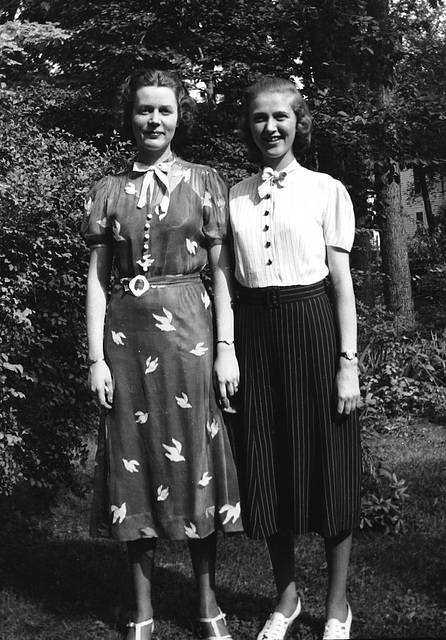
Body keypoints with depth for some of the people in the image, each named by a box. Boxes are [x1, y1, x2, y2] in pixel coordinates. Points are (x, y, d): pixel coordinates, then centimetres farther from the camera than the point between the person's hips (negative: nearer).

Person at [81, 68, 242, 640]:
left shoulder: (204, 182, 5)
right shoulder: (108, 191, 8)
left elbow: (222, 270, 2)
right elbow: (97, 277, 5)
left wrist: (227, 347, -5)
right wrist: (96, 356, -3)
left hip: (190, 333, -1)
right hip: (127, 335, 1)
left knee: (197, 462, 2)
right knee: (135, 462, 5)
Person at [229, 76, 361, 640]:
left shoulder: (327, 191, 1)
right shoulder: (234, 198, 8)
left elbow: (342, 282, -1)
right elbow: (229, 279, 9)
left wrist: (348, 362, -6)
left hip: (314, 328, -3)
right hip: (255, 334, 3)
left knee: (328, 466, 4)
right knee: (266, 467, 8)